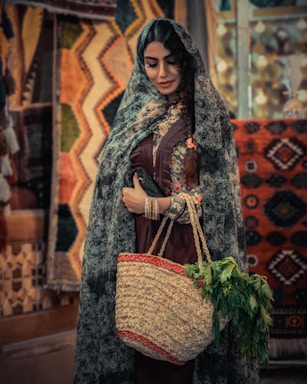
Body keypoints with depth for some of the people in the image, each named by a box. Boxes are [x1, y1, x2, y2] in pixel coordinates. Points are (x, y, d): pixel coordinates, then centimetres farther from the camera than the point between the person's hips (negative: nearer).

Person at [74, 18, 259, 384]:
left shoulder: (207, 115, -1)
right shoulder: (133, 114, 10)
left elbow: (218, 196, -6)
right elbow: (113, 189, 12)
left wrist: (153, 206, -8)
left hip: (190, 249, -3)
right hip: (139, 248, 3)